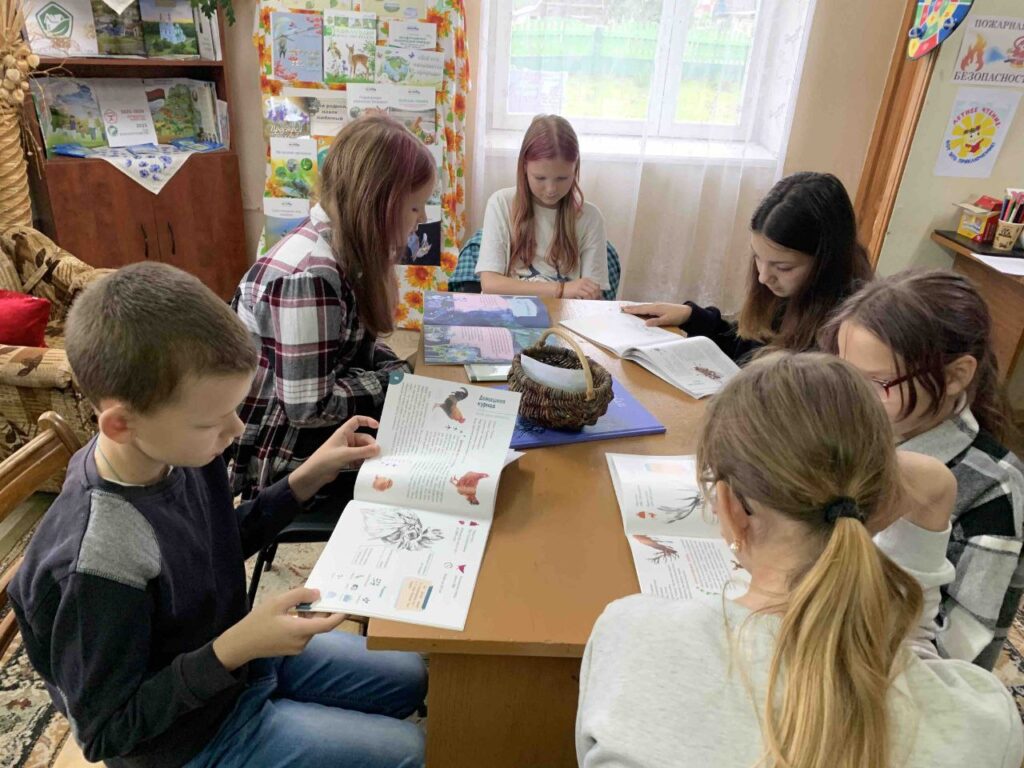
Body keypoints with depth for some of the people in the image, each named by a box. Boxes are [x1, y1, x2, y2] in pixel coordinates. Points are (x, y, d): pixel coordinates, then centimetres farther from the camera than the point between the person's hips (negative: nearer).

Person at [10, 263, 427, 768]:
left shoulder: (178, 450, -16)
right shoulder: (96, 565, -37)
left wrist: (309, 477, -8)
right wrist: (235, 649, -35)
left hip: (239, 655, 6)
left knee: (409, 677, 17)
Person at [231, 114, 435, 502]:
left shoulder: (344, 250, 0)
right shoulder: (308, 276, -27)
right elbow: (309, 406, -26)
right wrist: (395, 381, -15)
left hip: (319, 440, 8)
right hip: (283, 464, -8)